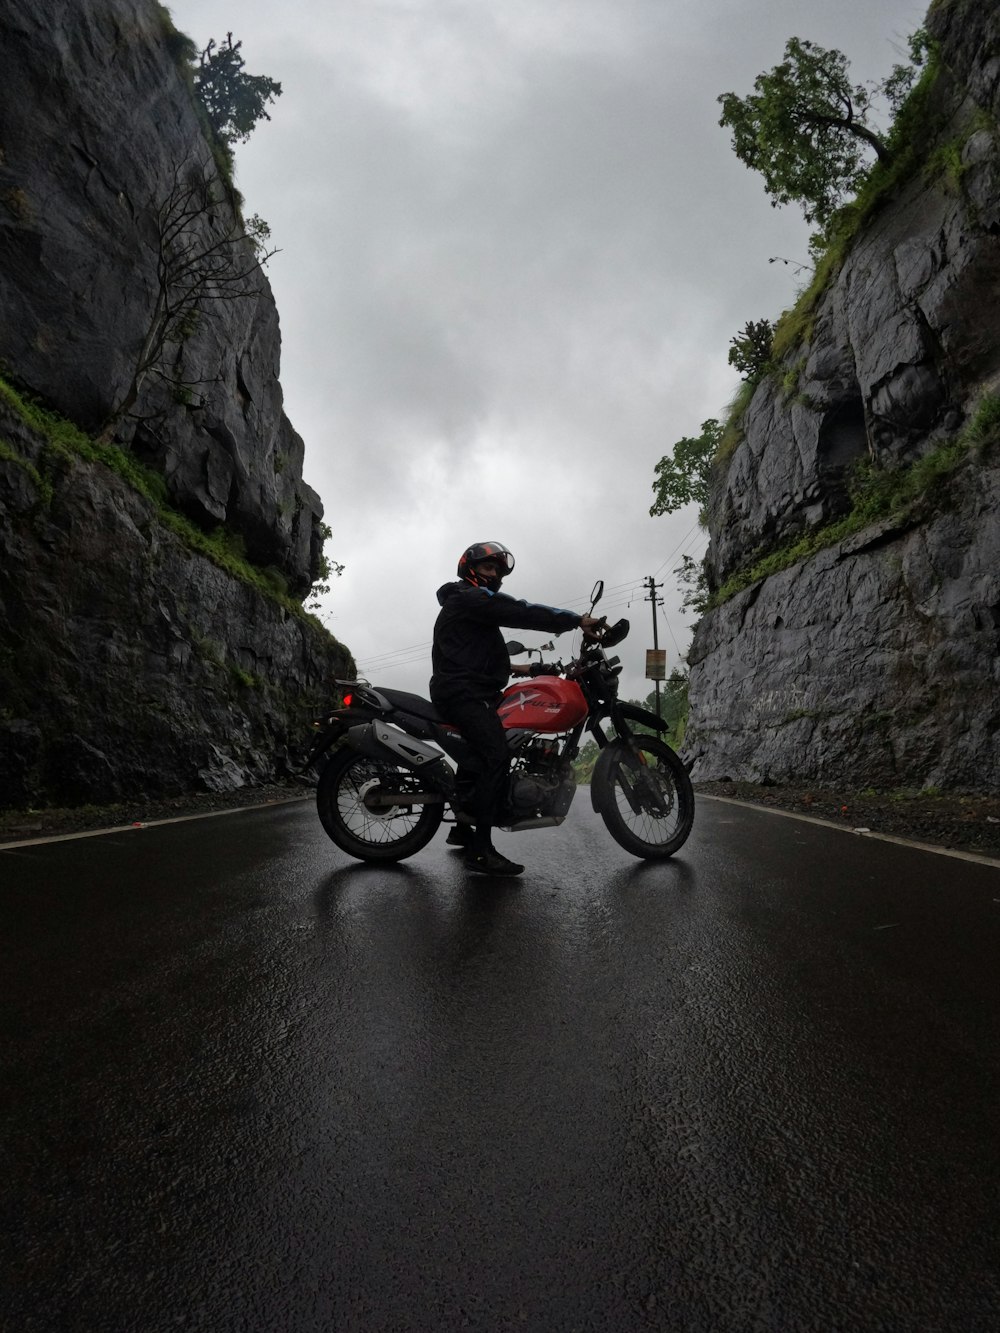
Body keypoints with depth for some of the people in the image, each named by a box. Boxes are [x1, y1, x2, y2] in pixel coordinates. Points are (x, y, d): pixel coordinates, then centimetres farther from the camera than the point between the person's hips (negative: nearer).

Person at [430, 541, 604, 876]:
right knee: (497, 757, -25)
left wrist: (510, 667, 23)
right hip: (464, 693, -12)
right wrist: (577, 620, -22)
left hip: (461, 692, 12)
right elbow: (521, 612, -19)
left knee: (478, 754, 25)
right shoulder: (470, 597, -8)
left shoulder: (468, 603, 26)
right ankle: (481, 850, -28)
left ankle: (462, 827, 40)